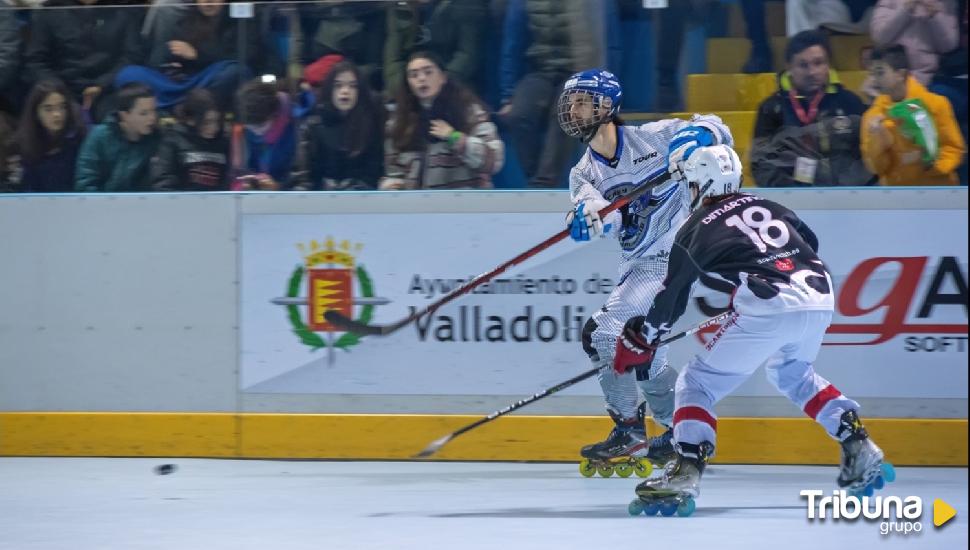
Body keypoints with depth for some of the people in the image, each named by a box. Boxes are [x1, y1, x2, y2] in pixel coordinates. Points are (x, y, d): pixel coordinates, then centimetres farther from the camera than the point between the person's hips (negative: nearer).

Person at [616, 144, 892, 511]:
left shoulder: (695, 229, 13)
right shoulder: (769, 208, 25)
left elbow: (672, 297, 18)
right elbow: (810, 245, 30)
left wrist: (640, 340, 32)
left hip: (766, 308, -6)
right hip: (819, 299, 6)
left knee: (698, 383, 5)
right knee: (791, 374, 34)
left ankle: (686, 474, -13)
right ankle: (858, 446, 24)